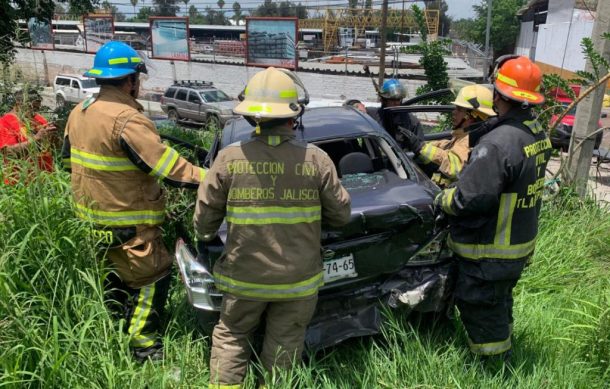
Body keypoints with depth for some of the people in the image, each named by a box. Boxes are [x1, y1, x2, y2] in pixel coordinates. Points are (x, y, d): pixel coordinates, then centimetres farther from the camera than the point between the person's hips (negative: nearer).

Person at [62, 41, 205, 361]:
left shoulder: (79, 112, 6)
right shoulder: (126, 120, -23)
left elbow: (68, 158, 18)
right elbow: (168, 166, -27)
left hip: (91, 216, 9)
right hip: (126, 224, -9)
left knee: (116, 274, 25)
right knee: (153, 276, 5)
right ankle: (143, 342, 12)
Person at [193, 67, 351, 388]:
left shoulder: (229, 158, -13)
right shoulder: (316, 160, -12)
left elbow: (205, 216, -3)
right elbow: (341, 215, -1)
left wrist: (205, 236, 20)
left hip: (245, 275, 0)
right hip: (298, 278, 0)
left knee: (230, 337, 23)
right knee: (284, 347, 18)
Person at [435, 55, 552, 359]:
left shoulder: (497, 143, -30)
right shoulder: (538, 134, 1)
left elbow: (468, 199, -29)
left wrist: (441, 199, -9)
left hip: (489, 252, -9)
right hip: (522, 243, 9)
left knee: (480, 311, 9)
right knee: (500, 304, 28)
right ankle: (503, 352, 47)